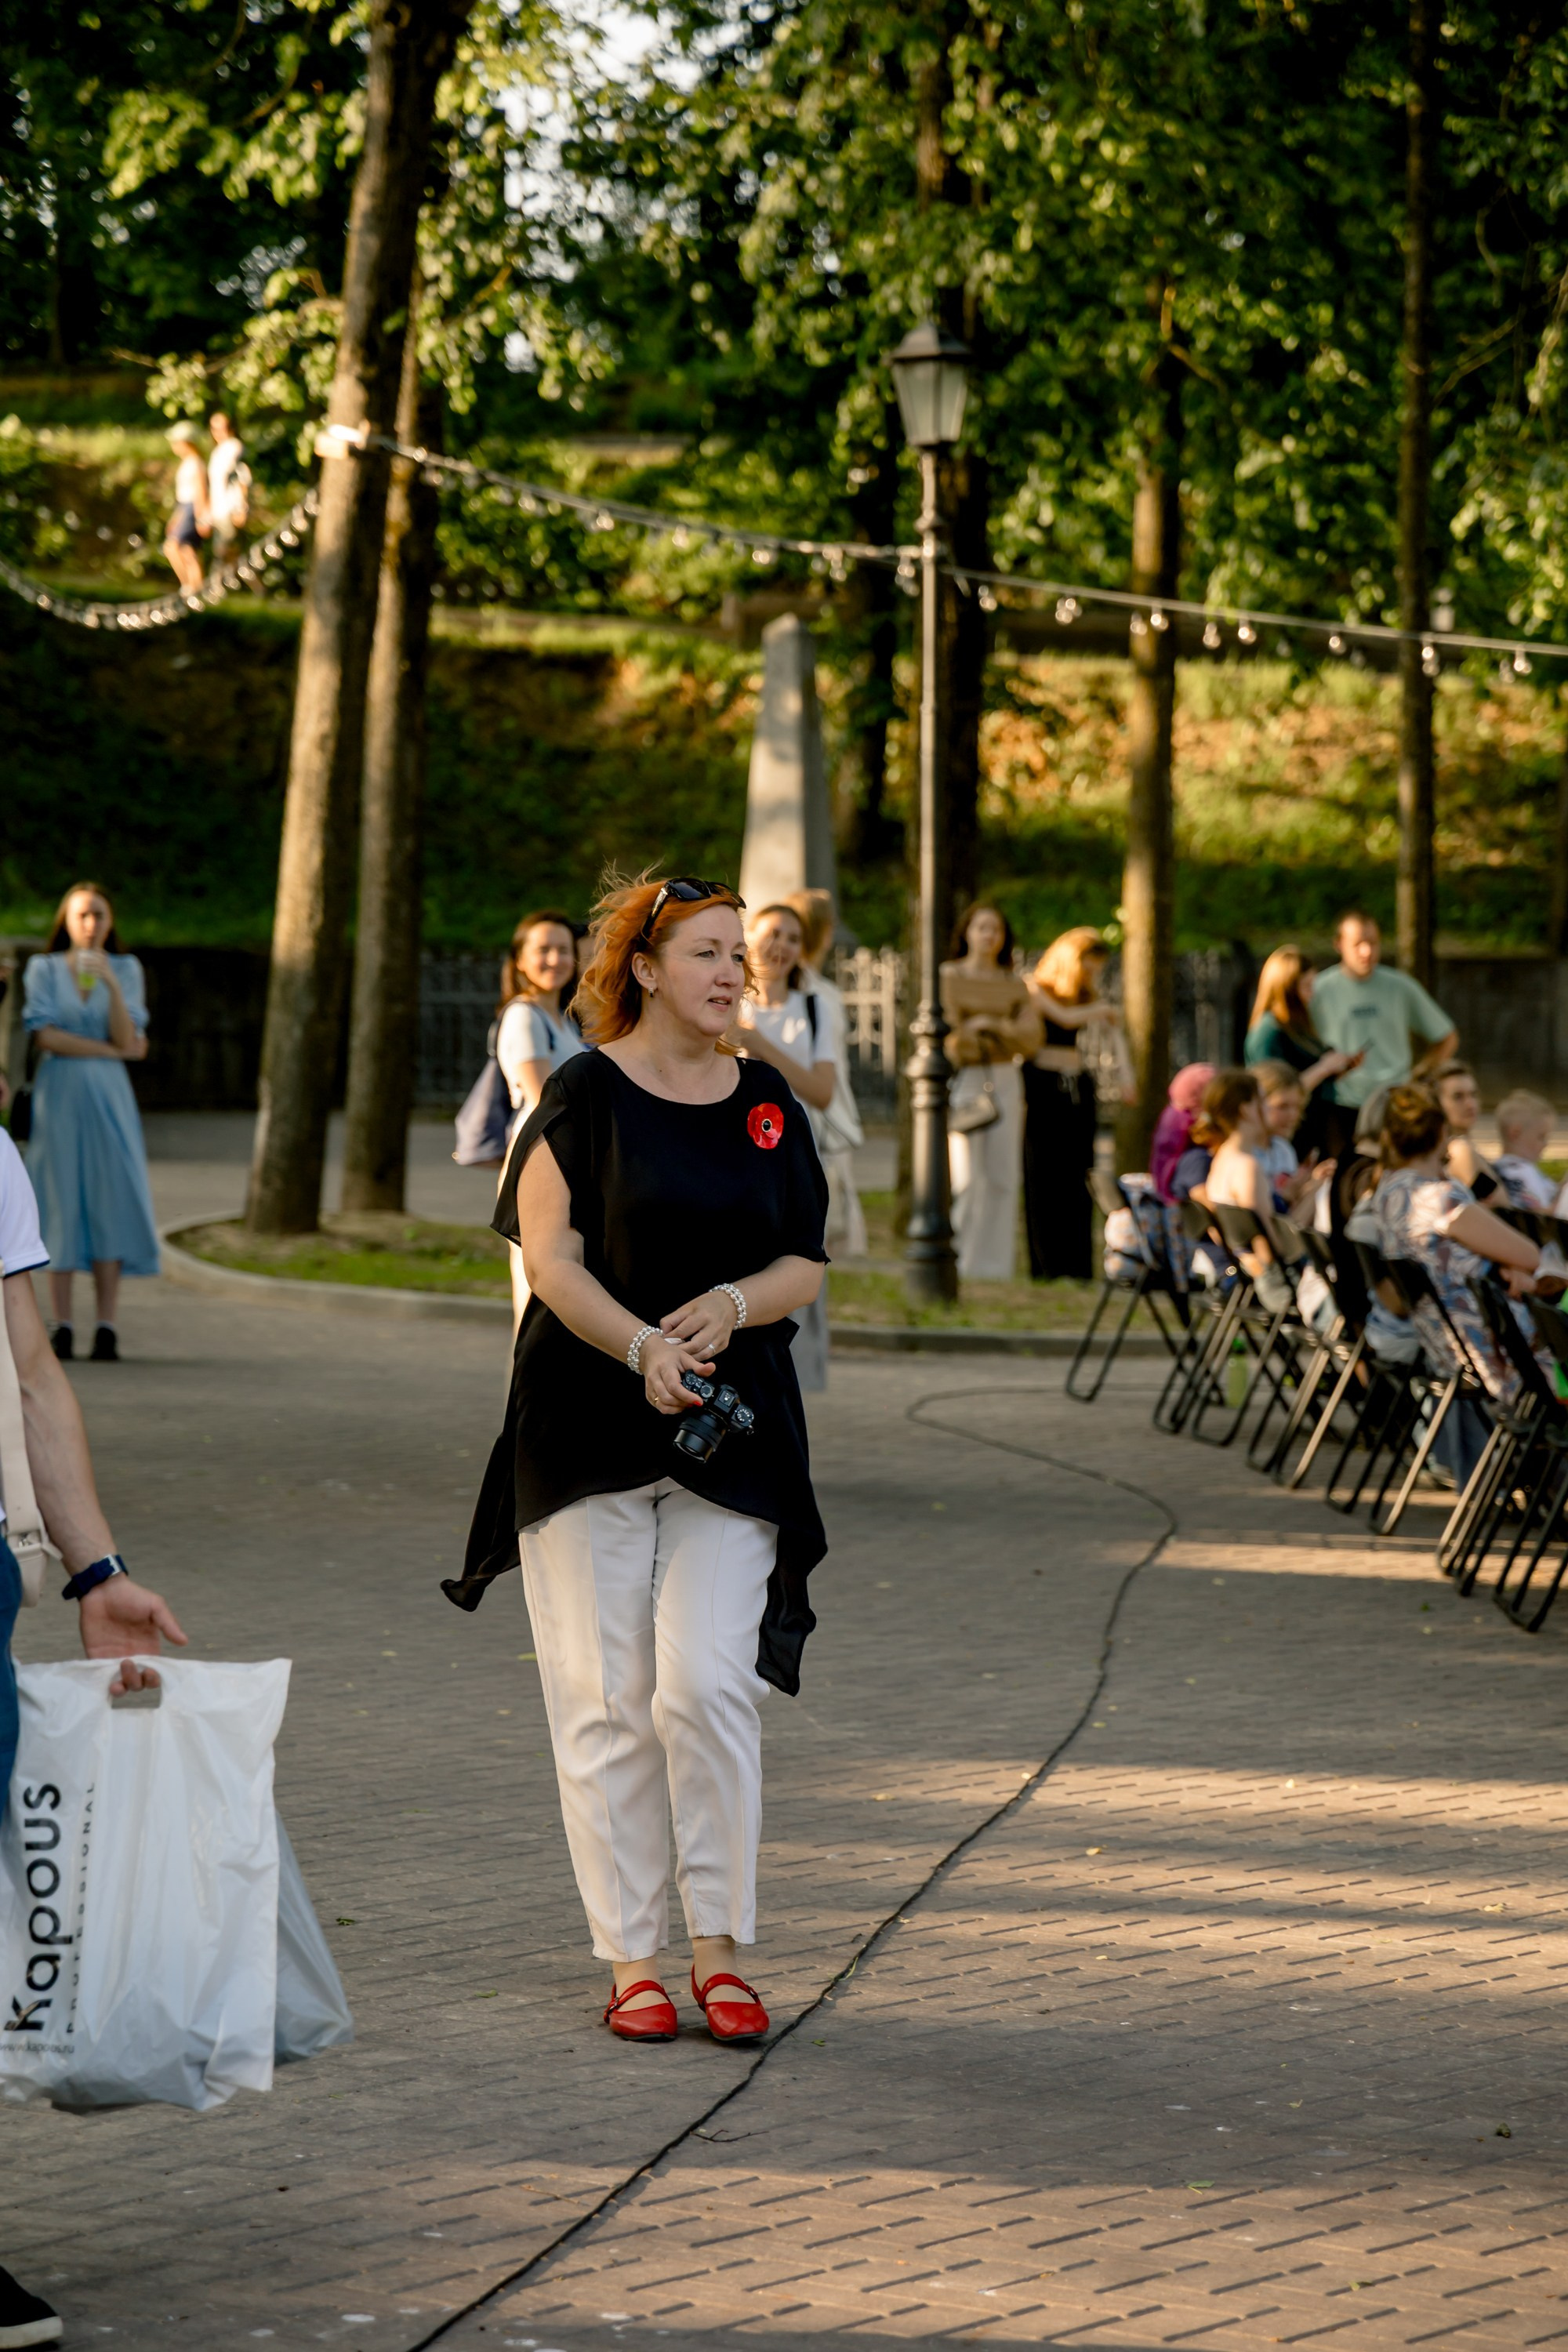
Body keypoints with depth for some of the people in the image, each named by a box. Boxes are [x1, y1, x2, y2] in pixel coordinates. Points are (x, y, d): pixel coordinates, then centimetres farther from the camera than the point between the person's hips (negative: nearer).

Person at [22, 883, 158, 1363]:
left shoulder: (125, 969, 8)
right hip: (59, 1094, -1)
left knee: (110, 1202, -7)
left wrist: (112, 985, -15)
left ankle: (107, 1329, -8)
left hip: (108, 1095, 1)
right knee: (60, 1202, -4)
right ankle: (62, 1328, -3)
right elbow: (45, 1036, -6)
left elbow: (128, 1040, -3)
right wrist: (111, 1049, -6)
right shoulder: (43, 969, 5)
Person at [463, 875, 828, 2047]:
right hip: (590, 1427, -2)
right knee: (606, 1698, 0)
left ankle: (720, 1948, 4)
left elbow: (806, 1264, 11)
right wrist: (641, 1348, -22)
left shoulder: (770, 1102, 11)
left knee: (710, 1686, -8)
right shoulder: (586, 1093, -1)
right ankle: (631, 1959, 8)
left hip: (733, 1436, 2)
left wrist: (734, 1304, -10)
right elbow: (552, 1260, -7)